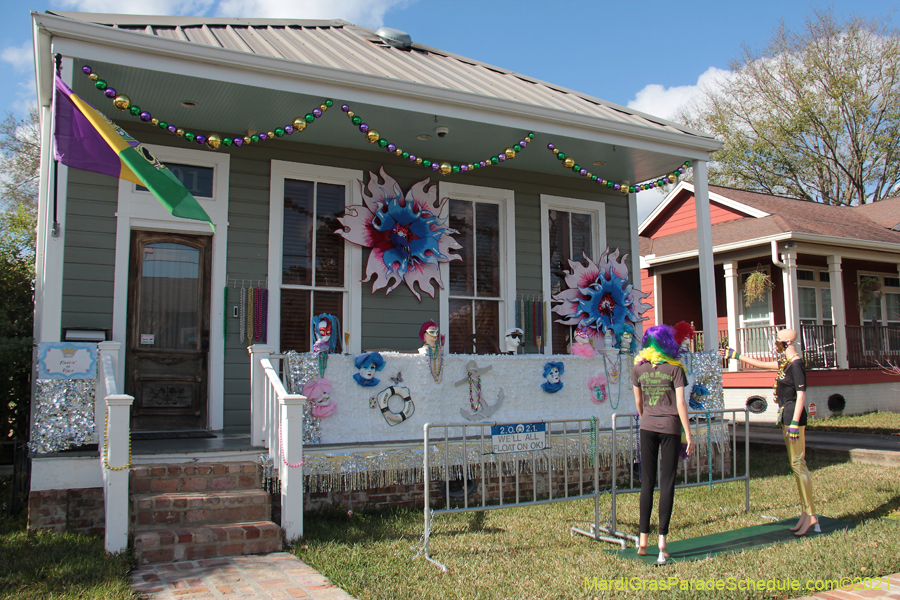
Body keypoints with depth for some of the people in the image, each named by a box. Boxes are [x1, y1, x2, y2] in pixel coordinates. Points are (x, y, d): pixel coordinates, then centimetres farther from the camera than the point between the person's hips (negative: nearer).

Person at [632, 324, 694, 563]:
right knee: (667, 484, 3)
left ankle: (643, 539, 11)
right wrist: (688, 436, -6)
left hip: (648, 427, 3)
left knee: (647, 483, 10)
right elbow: (680, 404, -10)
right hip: (670, 428, -3)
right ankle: (662, 539, 0)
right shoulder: (674, 368, -7)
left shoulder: (638, 368, 2)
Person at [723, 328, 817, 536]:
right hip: (786, 415, 10)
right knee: (796, 464, 10)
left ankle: (810, 515, -5)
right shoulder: (785, 362, 14)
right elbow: (761, 364, 28)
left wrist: (795, 423, -23)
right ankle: (805, 513, 14)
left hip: (793, 415, -10)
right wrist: (736, 356, 32)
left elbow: (801, 395, -19)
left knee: (798, 463, -9)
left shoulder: (796, 364, -13)